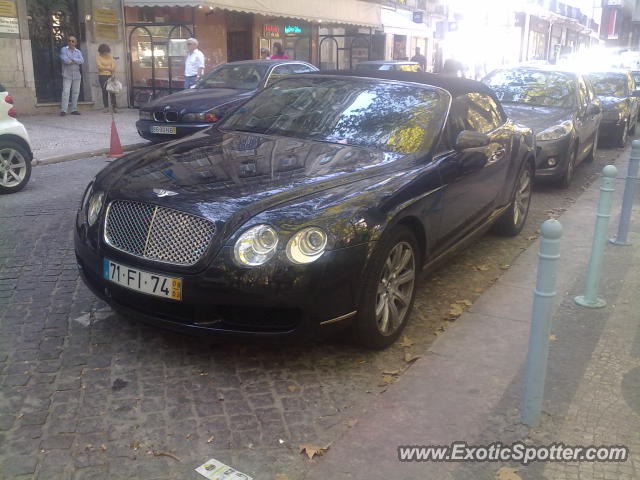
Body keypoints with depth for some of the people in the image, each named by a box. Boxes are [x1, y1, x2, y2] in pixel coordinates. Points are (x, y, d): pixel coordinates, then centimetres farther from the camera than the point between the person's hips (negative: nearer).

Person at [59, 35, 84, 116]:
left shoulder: (78, 52, 15)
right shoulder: (64, 49, 7)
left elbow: (82, 60, -3)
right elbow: (64, 59, -10)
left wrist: (72, 60, -11)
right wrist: (75, 61, -3)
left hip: (77, 75, 4)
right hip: (67, 75, -4)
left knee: (76, 92, 3)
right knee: (66, 92, -12)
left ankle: (74, 109, 10)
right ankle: (63, 110, -15)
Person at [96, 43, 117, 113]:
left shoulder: (110, 56, 9)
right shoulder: (98, 56, 2)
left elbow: (113, 65, 0)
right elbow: (99, 66, -7)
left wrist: (113, 73, -15)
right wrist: (109, 68, -9)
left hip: (110, 75, 2)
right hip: (102, 76, -2)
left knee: (112, 91, -6)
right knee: (104, 91, -2)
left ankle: (114, 107, -7)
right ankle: (106, 107, 0)